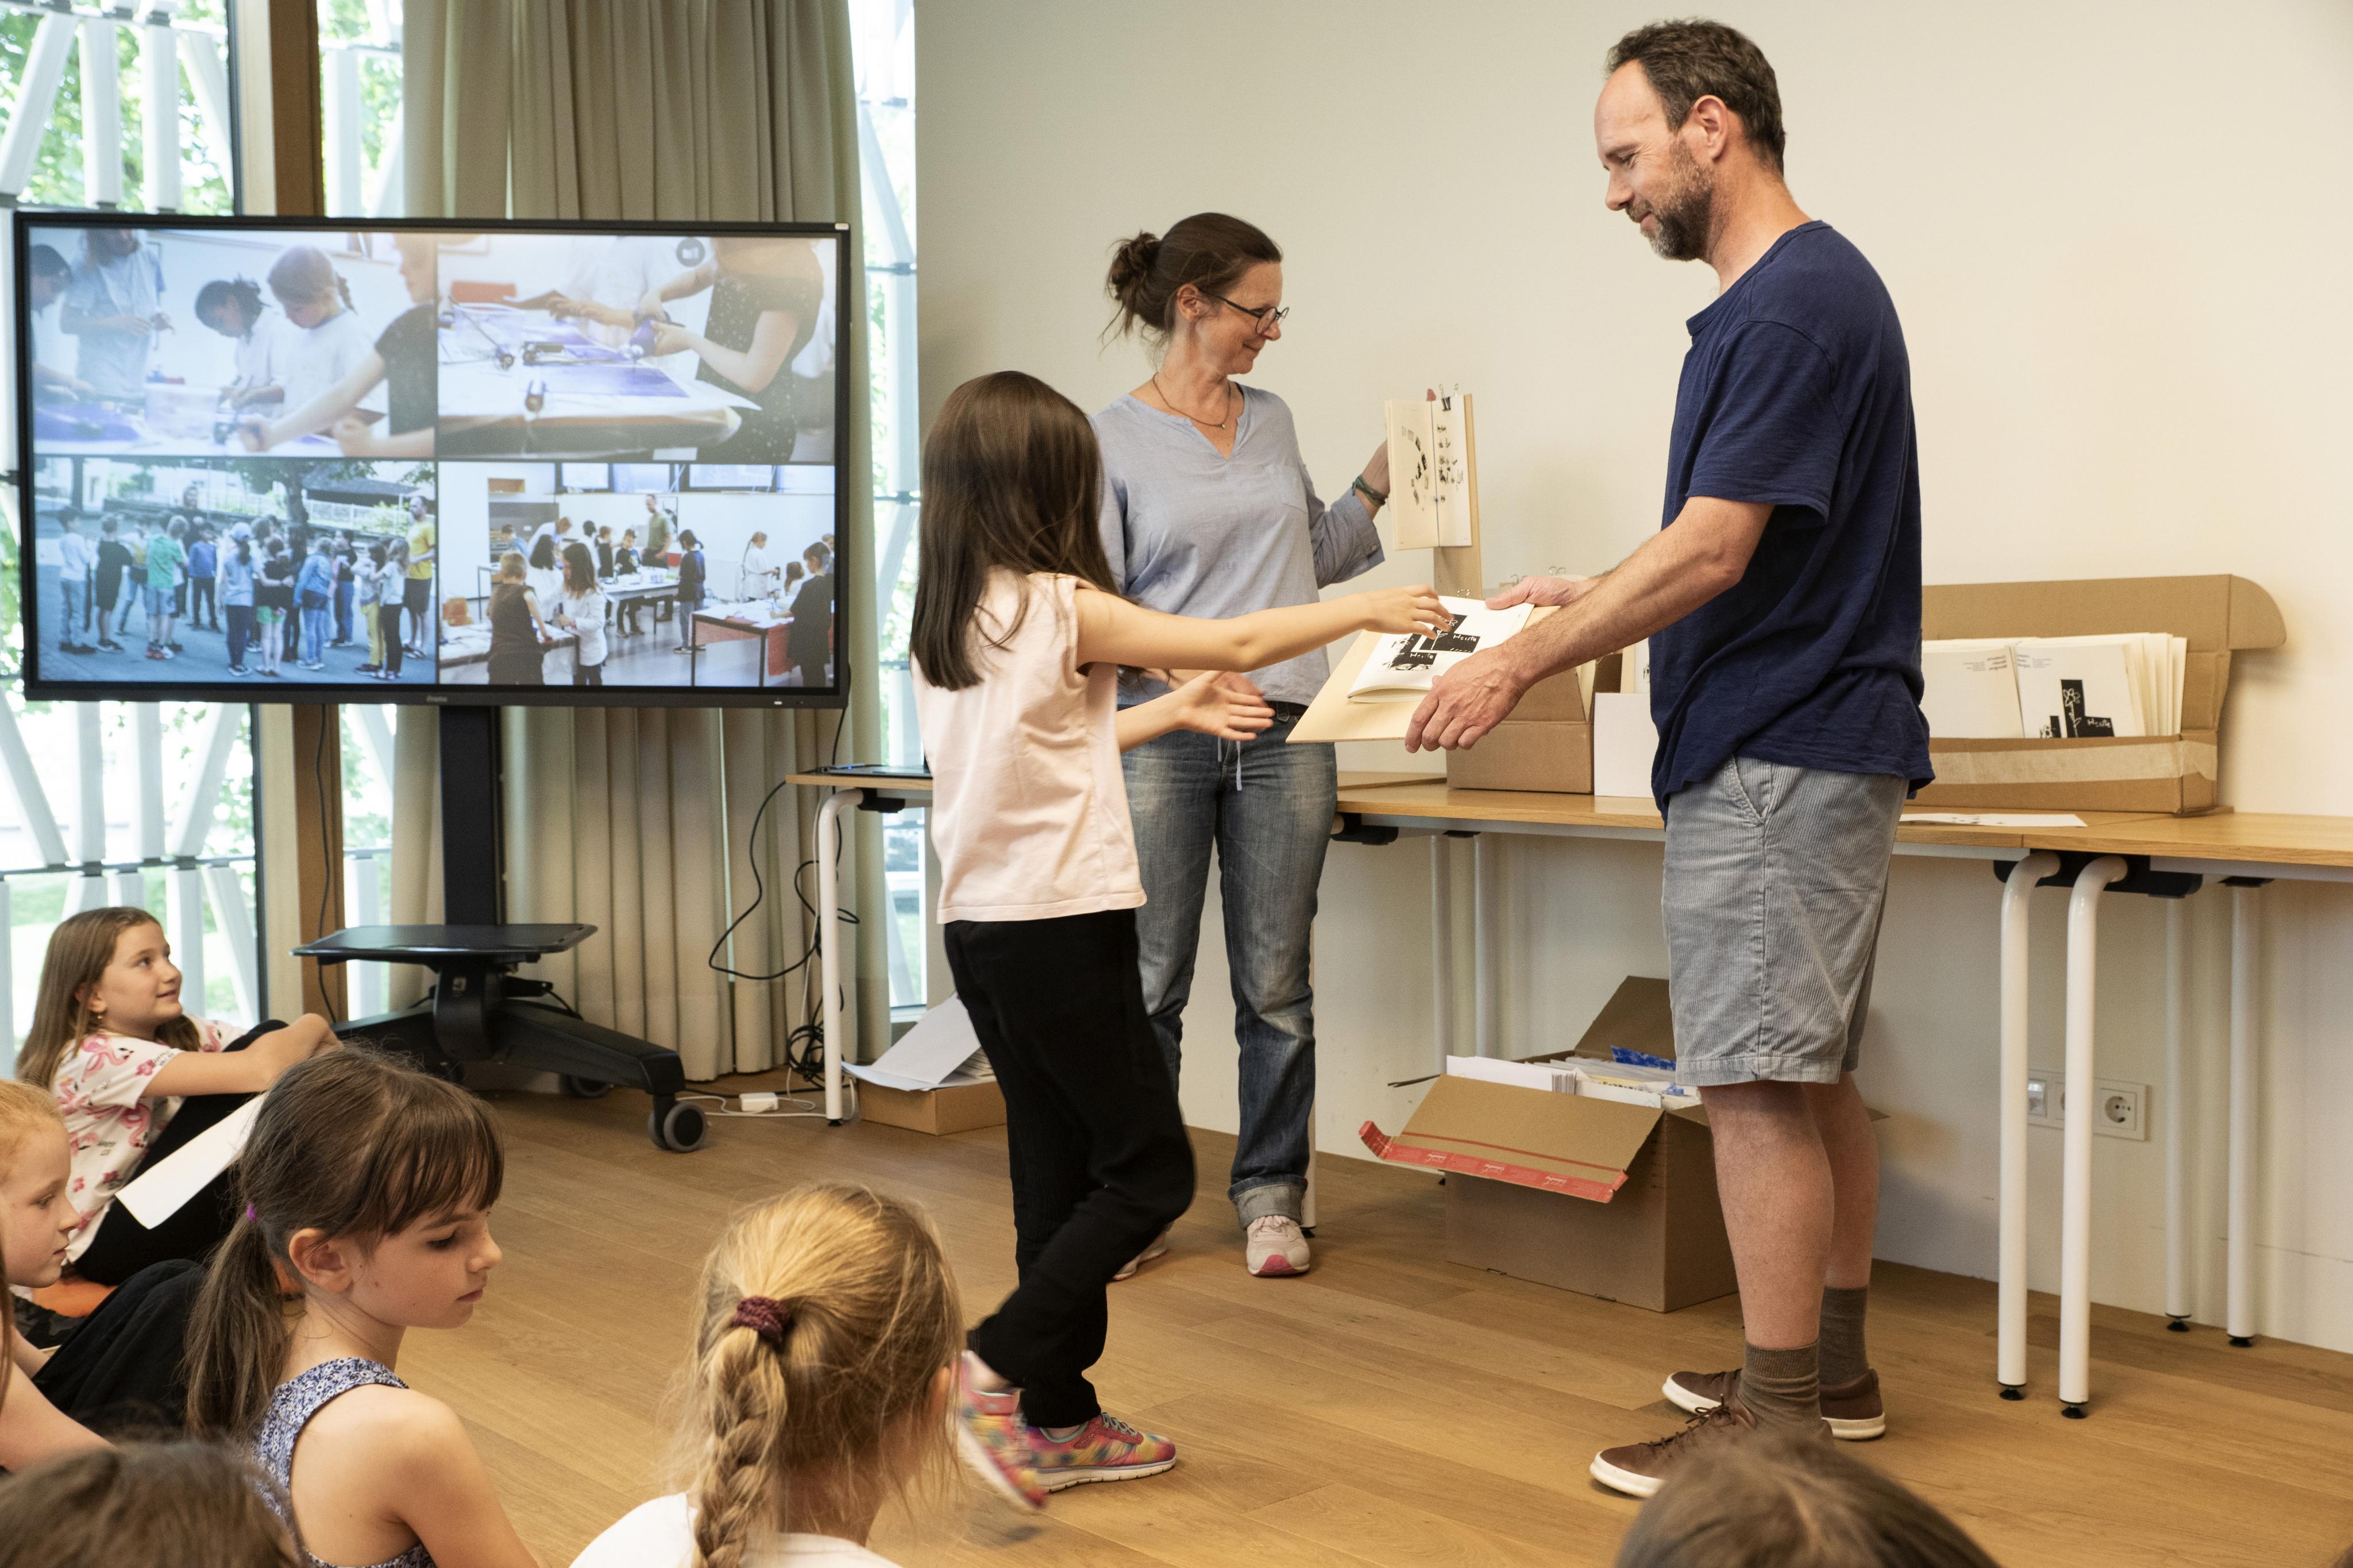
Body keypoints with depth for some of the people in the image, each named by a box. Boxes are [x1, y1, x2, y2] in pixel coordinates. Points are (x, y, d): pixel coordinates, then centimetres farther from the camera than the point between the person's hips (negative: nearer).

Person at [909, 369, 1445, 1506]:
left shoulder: (941, 620, 10)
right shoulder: (1059, 608, -14)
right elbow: (1236, 646, -8)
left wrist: (1170, 713, 24)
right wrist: (1366, 610, 5)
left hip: (981, 929, 8)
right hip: (1061, 929, -8)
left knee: (1060, 1173, 13)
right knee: (1150, 1167, 1)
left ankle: (1057, 1422, 18)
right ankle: (1001, 1367, -6)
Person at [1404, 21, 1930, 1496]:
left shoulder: (1796, 304, -17)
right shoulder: (1796, 293, 16)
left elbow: (1712, 551, -21)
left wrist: (1525, 662, -15)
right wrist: (1592, 597, 18)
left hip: (1774, 761, -11)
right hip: (1807, 749, 11)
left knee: (1758, 1086, -7)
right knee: (1813, 1078, 16)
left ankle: (1776, 1427, 0)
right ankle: (1832, 1369, 26)